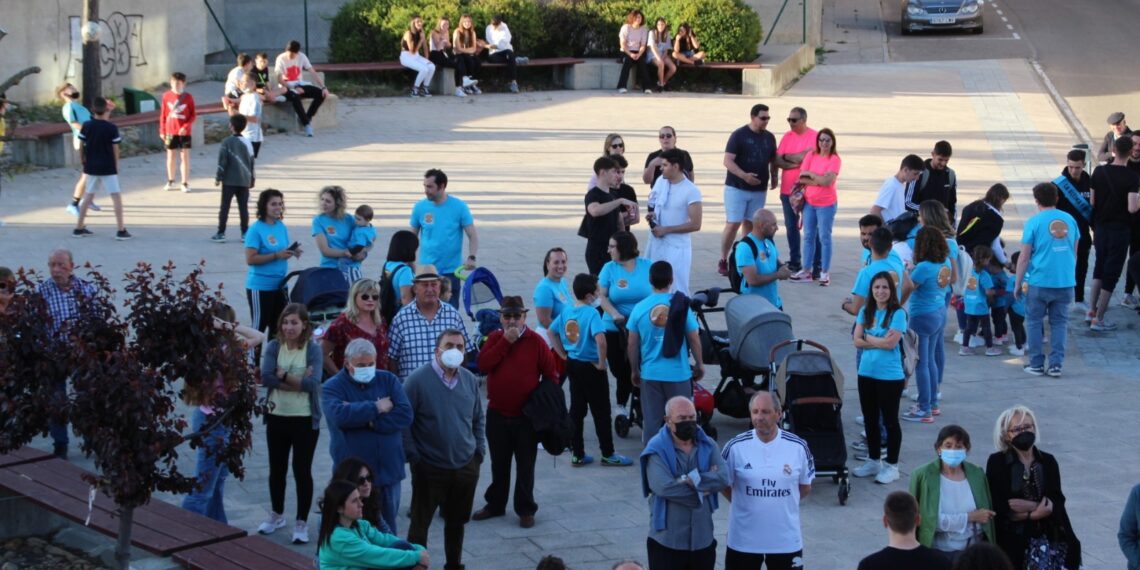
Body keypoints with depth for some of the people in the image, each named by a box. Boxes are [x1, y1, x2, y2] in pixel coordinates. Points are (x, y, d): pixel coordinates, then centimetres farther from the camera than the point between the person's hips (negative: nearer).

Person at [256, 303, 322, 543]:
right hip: (277, 417, 3)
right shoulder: (273, 347, -1)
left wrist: (283, 375, -16)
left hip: (305, 420, -3)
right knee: (277, 469, 16)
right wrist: (298, 381, -19)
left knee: (302, 470, 2)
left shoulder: (313, 350, -8)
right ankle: (277, 515, 35)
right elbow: (266, 377, -16)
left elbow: (312, 383, -20)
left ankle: (302, 523, 13)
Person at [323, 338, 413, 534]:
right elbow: (339, 415, -24)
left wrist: (365, 420, -15)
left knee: (388, 530, 13)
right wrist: (377, 408, -14)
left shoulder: (388, 380, 5)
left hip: (388, 471, 3)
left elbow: (405, 415, -8)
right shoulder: (332, 387, -3)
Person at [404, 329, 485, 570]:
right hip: (429, 468, -5)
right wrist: (413, 456, -12)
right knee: (420, 524, 3)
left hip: (466, 466, 5)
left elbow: (479, 418, 16)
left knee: (456, 522, 18)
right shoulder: (417, 380, -13)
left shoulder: (470, 380, 3)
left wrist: (479, 450, 8)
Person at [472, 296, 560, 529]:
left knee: (525, 465, 5)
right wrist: (505, 342, -16)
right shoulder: (494, 339, 4)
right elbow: (483, 364, -13)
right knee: (499, 464, 15)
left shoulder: (535, 341, -6)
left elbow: (550, 375, -2)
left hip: (526, 415, -3)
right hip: (497, 413, 3)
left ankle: (526, 509, 14)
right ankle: (495, 504, 28)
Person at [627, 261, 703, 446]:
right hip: (678, 373, -1)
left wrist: (634, 371, 15)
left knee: (651, 421, 7)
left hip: (650, 373, 1)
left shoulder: (640, 308, -4)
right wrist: (699, 364, 12)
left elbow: (632, 344, 2)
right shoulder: (680, 306, -7)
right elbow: (694, 339, -3)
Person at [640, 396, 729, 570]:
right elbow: (664, 487, -25)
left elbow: (724, 477, -11)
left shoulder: (707, 445, 4)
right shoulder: (657, 450, -10)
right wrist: (702, 490, -14)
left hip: (703, 539, 5)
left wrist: (692, 480, -21)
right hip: (667, 541, -5)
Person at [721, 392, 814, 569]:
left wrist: (780, 502, 2)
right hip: (744, 539, 0)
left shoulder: (798, 447, -7)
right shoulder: (735, 447, -9)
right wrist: (747, 504, 2)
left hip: (786, 539, 0)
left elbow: (805, 487, 7)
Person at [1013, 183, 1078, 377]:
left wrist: (1017, 285, 3)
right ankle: (1056, 364, 9)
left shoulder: (1034, 222, -8)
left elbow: (1024, 258, -6)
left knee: (1034, 322, 10)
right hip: (1065, 281, 3)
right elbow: (1074, 253, 14)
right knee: (1059, 323, 11)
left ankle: (1037, 364, 11)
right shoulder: (1069, 220, 5)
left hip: (1039, 282, -3)